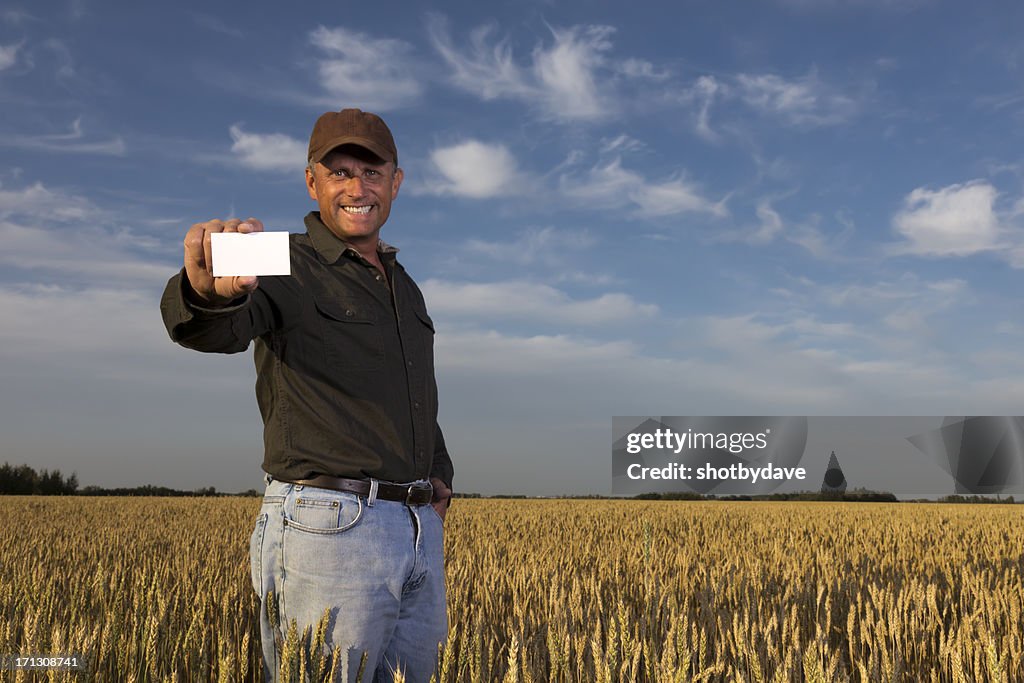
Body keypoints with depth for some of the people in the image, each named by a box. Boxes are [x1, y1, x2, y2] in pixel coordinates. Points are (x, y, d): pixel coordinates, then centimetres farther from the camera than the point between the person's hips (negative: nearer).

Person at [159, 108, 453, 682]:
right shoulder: (287, 269, -5)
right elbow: (216, 329, -27)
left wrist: (440, 476, 13)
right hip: (329, 526, -7)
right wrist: (208, 290, -50)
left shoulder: (405, 288, 18)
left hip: (423, 529, 7)